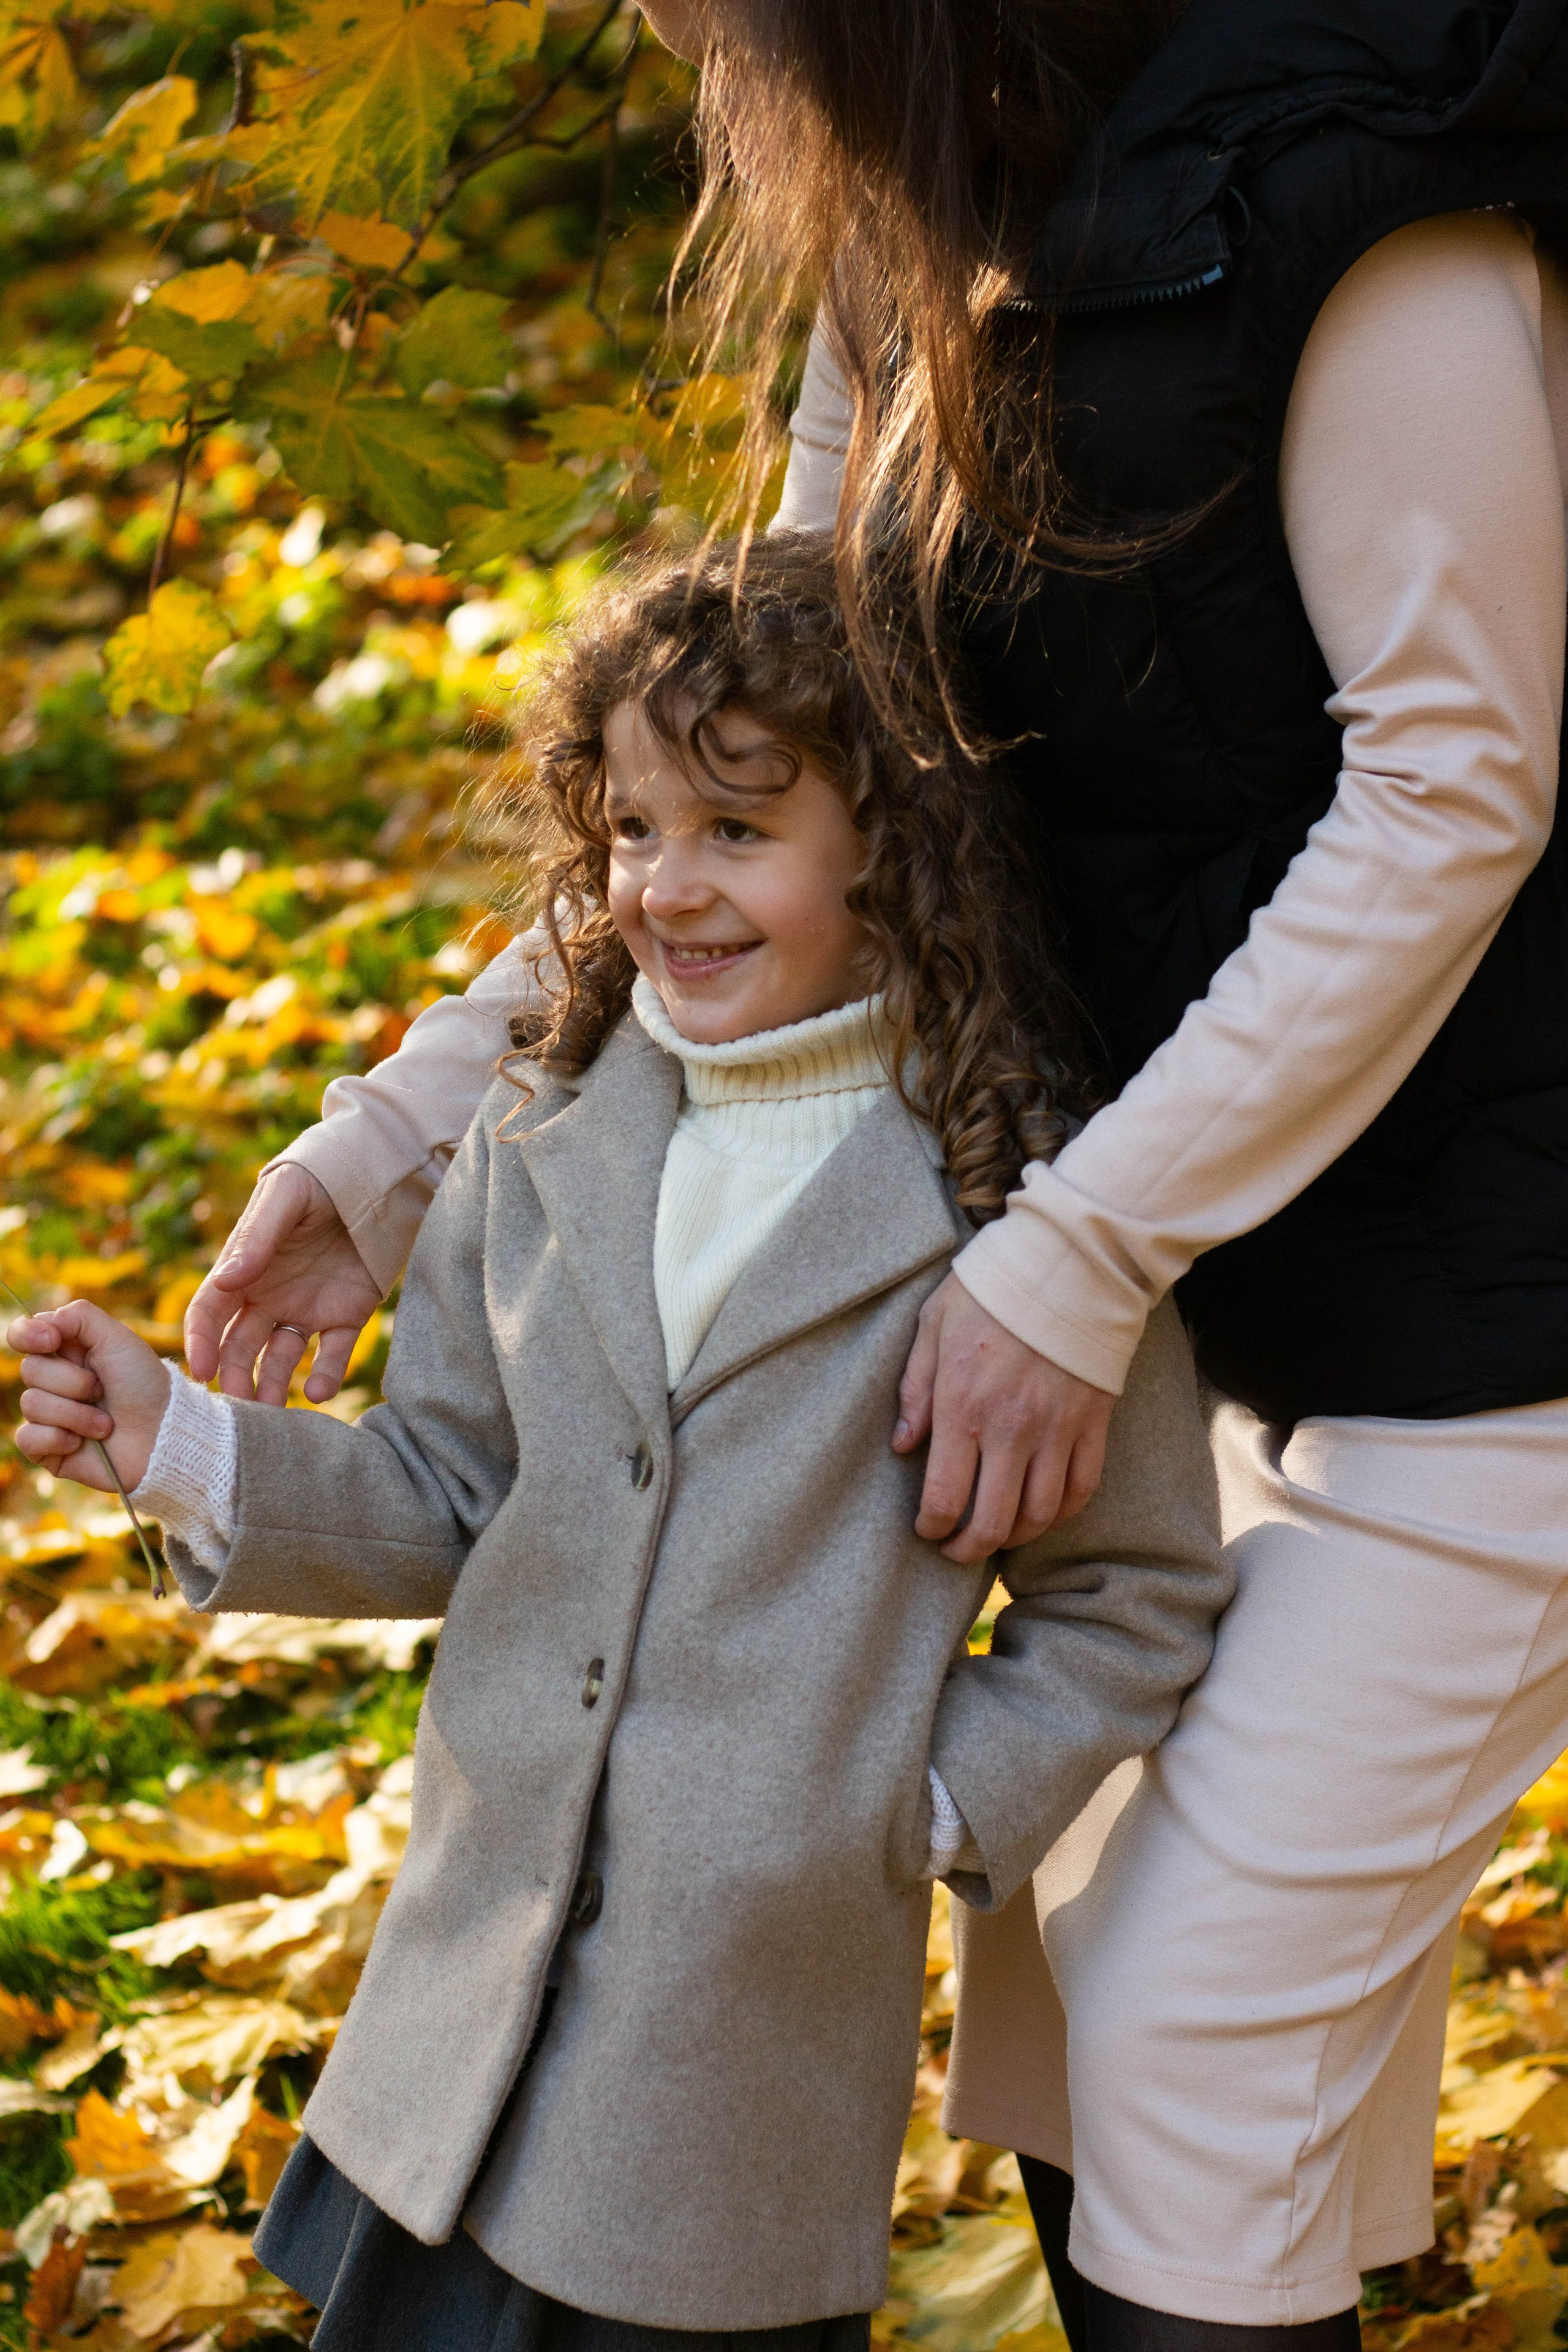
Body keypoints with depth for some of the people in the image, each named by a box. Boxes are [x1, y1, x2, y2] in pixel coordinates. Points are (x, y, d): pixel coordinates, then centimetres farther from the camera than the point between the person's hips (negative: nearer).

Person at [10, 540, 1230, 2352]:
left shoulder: (1012, 1189, -10)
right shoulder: (544, 1144, 4)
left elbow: (1135, 1603, -3)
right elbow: (446, 1498, 10)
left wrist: (934, 1807, -10)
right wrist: (180, 1446, -2)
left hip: (777, 1985, -4)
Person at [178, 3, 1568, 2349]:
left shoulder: (1362, 210, -21)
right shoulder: (913, 276, 4)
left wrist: (1070, 1261, -21)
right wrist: (391, 1144, 8)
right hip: (1208, 1258, 8)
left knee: (1204, 2042, -4)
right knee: (1071, 1964, 14)